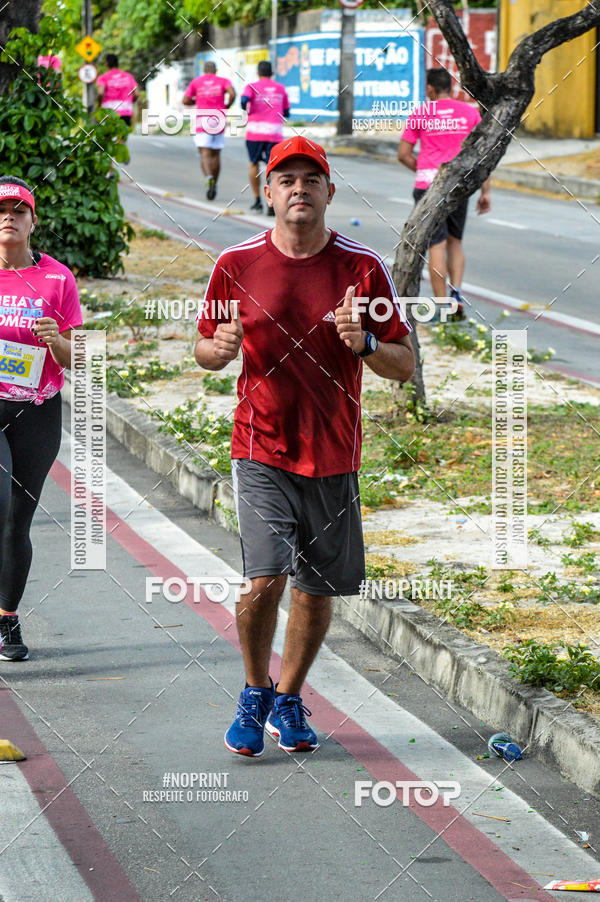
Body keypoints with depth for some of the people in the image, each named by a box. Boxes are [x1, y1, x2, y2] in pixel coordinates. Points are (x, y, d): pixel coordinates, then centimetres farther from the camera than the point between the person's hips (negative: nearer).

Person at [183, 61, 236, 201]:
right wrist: (227, 106, 6)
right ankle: (214, 186, 19)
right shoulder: (223, 81, 8)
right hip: (219, 121, 1)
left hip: (202, 120, -1)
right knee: (216, 155, 14)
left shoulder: (195, 82, 10)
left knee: (205, 155, -9)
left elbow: (185, 101, 4)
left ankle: (209, 178, -37)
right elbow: (232, 93, -11)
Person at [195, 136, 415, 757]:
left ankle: (288, 701, 31)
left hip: (334, 455, 2)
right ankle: (255, 694, 11)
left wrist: (364, 344, -20)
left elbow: (404, 366, 1)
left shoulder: (362, 268, -1)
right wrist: (219, 348, -12)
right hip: (261, 451, -2)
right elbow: (204, 350, 12)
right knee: (265, 579, -15)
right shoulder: (236, 265, -1)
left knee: (317, 590, 8)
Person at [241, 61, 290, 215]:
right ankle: (271, 205, -16)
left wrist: (247, 111, 4)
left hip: (255, 132, -1)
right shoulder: (280, 89, 14)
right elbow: (286, 113, 19)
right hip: (275, 133, 1)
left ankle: (257, 200, 14)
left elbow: (244, 100, -17)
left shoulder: (252, 87, 4)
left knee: (254, 164, 18)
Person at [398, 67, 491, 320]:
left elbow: (403, 154, 2)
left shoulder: (420, 115, 1)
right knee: (455, 242, 18)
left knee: (437, 245, -1)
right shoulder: (470, 112, 6)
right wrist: (485, 192, 6)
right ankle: (456, 294, -1)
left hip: (428, 185, -2)